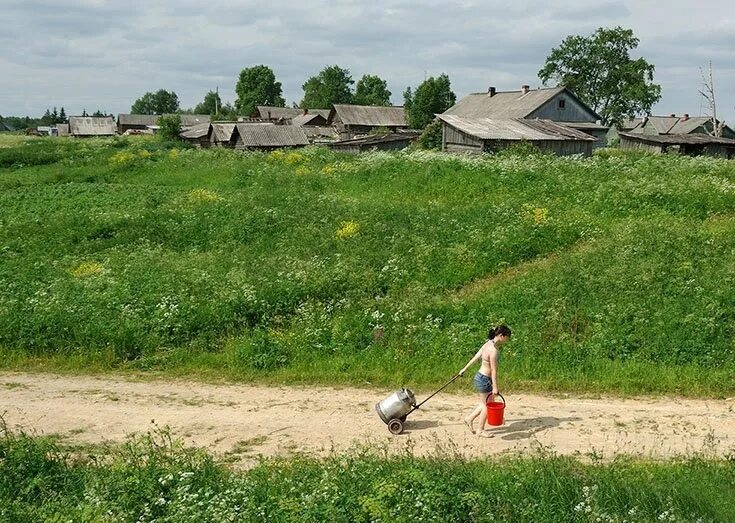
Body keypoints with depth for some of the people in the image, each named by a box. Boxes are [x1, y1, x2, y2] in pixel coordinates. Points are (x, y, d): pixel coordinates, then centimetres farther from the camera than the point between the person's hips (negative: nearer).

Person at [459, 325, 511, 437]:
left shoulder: (488, 344, 3)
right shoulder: (493, 350, -25)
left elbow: (475, 357, 13)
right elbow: (494, 371, -21)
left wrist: (465, 369, 21)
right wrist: (495, 387, -16)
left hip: (480, 377, 9)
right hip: (484, 380, -9)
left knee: (486, 403, 21)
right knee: (486, 405, 7)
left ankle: (469, 419, 32)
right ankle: (481, 431, 20)